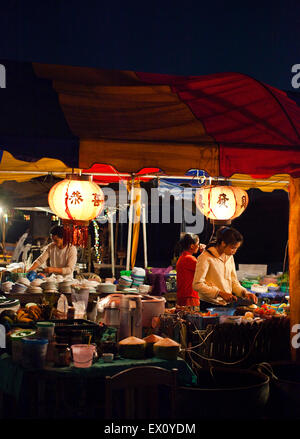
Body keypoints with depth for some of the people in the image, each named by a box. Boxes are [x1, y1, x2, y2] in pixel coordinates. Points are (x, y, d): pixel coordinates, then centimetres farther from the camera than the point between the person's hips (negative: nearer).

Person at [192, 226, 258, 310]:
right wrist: (220, 293, -22)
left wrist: (245, 293, -3)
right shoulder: (206, 258, -12)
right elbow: (197, 285, -16)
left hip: (227, 305, 6)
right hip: (210, 306, -6)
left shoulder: (229, 257, 11)